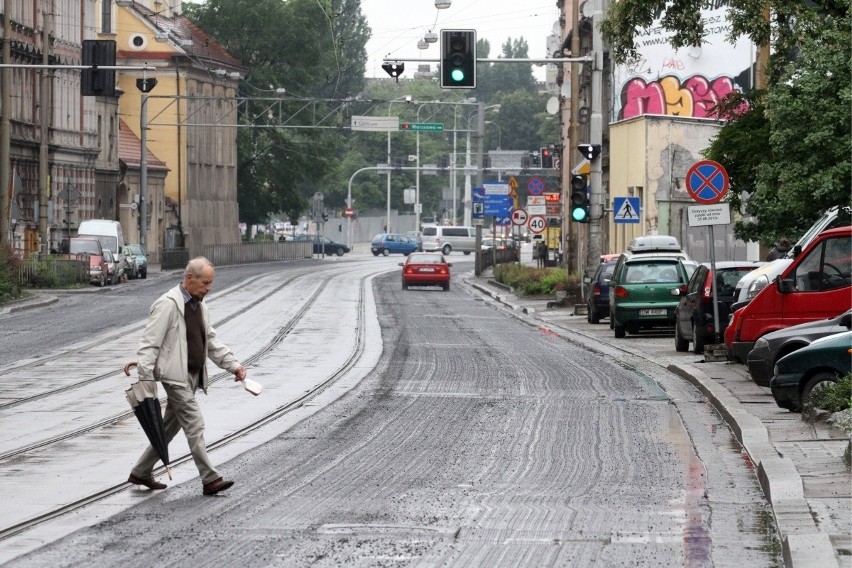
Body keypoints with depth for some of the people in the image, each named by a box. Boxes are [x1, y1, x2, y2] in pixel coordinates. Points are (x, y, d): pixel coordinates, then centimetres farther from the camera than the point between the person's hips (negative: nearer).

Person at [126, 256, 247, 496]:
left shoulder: (200, 306, 15)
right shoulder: (168, 304, -13)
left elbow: (212, 341, 22)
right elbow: (150, 342, -15)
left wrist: (233, 365, 12)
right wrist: (145, 378, -20)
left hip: (193, 375, 9)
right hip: (176, 375, -9)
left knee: (170, 427, 14)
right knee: (194, 425, -11)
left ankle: (141, 472, 24)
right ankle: (210, 479, -10)